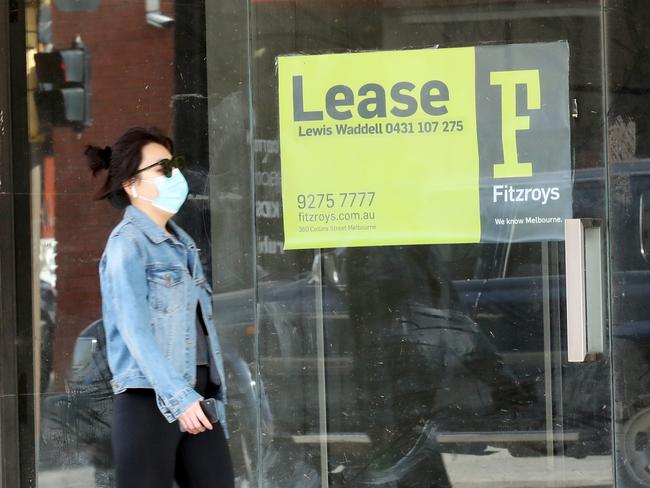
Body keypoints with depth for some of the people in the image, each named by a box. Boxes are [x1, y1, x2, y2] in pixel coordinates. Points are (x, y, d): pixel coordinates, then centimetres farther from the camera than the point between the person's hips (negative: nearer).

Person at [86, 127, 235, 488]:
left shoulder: (182, 243, 18)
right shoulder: (128, 242, -6)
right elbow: (135, 329, -15)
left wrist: (215, 399, 14)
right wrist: (177, 396, -22)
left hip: (197, 394, 8)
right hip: (151, 399, -7)